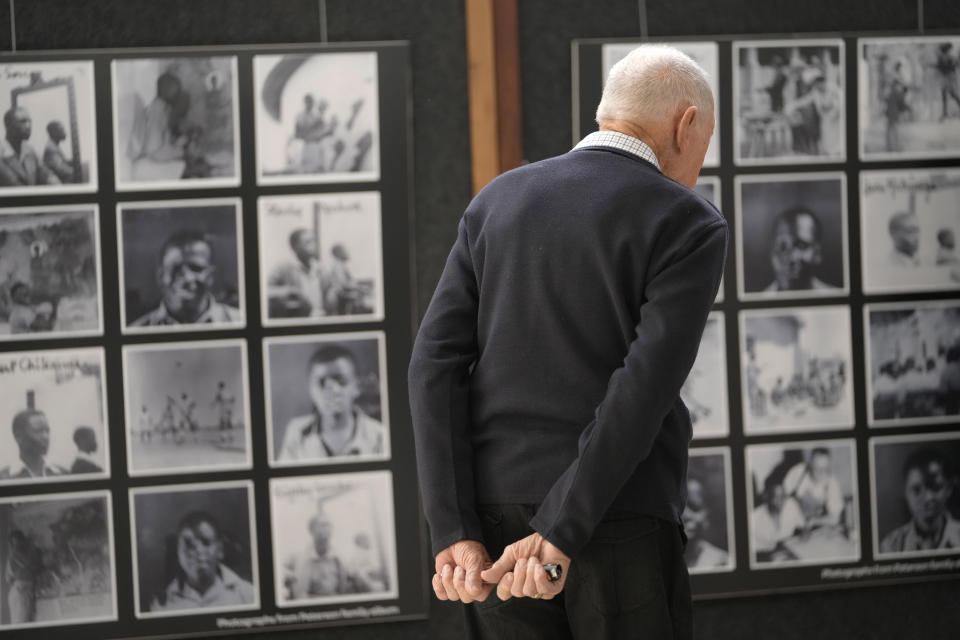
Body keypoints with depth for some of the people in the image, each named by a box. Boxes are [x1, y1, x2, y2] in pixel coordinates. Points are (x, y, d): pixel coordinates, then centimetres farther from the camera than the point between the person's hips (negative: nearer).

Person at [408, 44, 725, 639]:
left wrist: (455, 535, -5)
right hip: (621, 522, -4)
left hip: (497, 506, 4)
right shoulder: (691, 226, -4)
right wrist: (562, 535, -18)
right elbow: (644, 388, -16)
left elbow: (437, 364, 0)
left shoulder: (497, 202, 10)